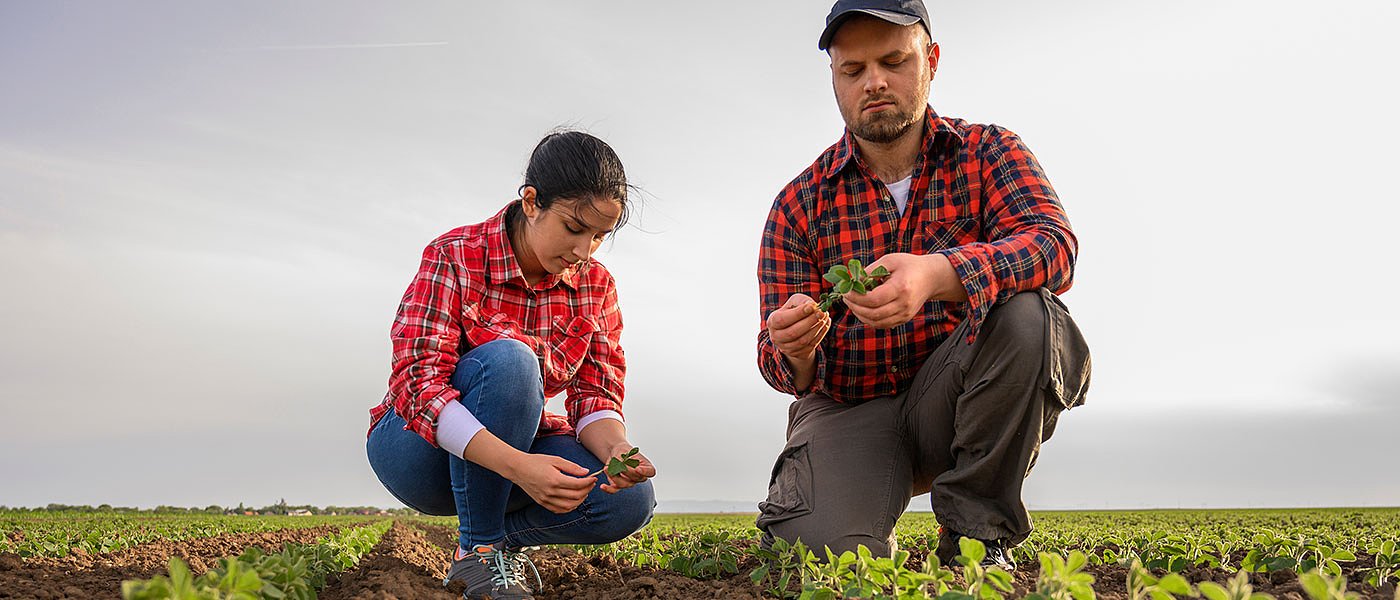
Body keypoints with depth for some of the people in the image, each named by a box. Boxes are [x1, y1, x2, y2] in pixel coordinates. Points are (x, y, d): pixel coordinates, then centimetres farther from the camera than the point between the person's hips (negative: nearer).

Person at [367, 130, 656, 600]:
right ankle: (478, 552, -19)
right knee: (507, 360, -35)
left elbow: (596, 394, -6)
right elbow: (421, 383, -27)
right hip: (419, 446, -4)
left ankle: (502, 534, 6)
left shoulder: (596, 285, -3)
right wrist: (518, 465, -42)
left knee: (629, 501, -23)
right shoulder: (455, 257, -18)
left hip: (516, 445, 4)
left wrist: (616, 449, -32)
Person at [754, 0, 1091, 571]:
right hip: (848, 408, 0)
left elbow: (1053, 245, -22)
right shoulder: (799, 205, 0)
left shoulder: (989, 153, 0)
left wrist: (937, 276, -43)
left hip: (950, 398, 0)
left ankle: (976, 531, -13)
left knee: (1024, 312, -30)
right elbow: (783, 365, -2)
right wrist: (796, 354, -29)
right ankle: (873, 542, 12)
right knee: (819, 550, -28)